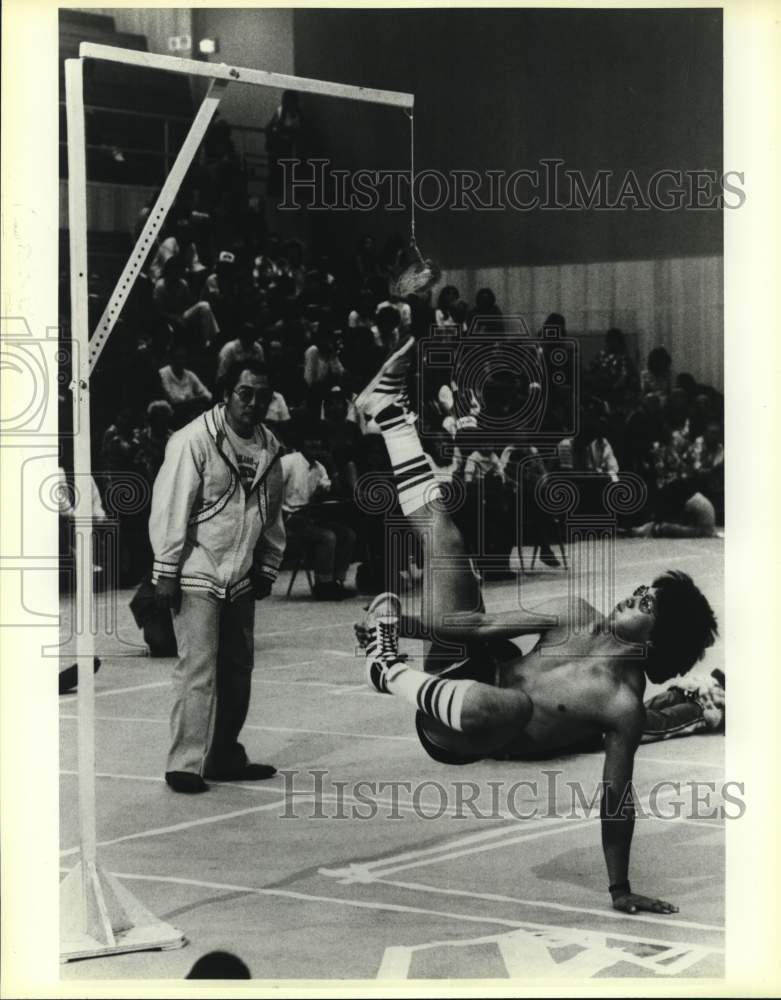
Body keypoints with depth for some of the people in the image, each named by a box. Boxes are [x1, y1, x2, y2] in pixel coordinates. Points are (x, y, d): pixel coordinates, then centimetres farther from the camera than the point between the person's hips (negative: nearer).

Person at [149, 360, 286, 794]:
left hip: (240, 579, 7)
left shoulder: (269, 447, 6)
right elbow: (170, 508, -14)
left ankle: (224, 756, 23)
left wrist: (267, 568, 16)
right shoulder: (194, 440, -14)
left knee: (237, 668, 11)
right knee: (198, 669, -11)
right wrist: (167, 572, -15)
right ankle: (184, 765, -7)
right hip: (197, 576, -7)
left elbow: (272, 514, 17)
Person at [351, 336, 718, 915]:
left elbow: (617, 798, -16)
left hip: (455, 737, -6)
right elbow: (483, 626, 1)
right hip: (454, 686, 7)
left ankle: (388, 671, -19)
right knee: (444, 536, 7)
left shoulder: (624, 705, -21)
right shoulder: (575, 616, -5)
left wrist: (621, 890, -16)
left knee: (509, 704, -45)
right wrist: (400, 623, -5)